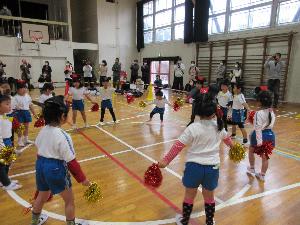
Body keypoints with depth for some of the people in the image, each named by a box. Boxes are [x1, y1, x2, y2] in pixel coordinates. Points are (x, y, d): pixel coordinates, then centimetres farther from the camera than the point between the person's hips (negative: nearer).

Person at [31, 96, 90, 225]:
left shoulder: (43, 130, -2)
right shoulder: (63, 136, -24)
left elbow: (40, 151, 10)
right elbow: (71, 161, -21)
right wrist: (82, 179, -11)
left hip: (41, 165, 8)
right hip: (56, 169, -8)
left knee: (42, 196, 32)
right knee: (69, 201, 14)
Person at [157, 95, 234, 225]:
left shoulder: (193, 128, -16)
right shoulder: (218, 127, -2)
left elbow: (178, 146, -15)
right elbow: (227, 138, 21)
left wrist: (166, 160, -6)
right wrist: (232, 146, 43)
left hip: (194, 166, -3)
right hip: (212, 167, 3)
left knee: (189, 196, 17)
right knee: (209, 197, 23)